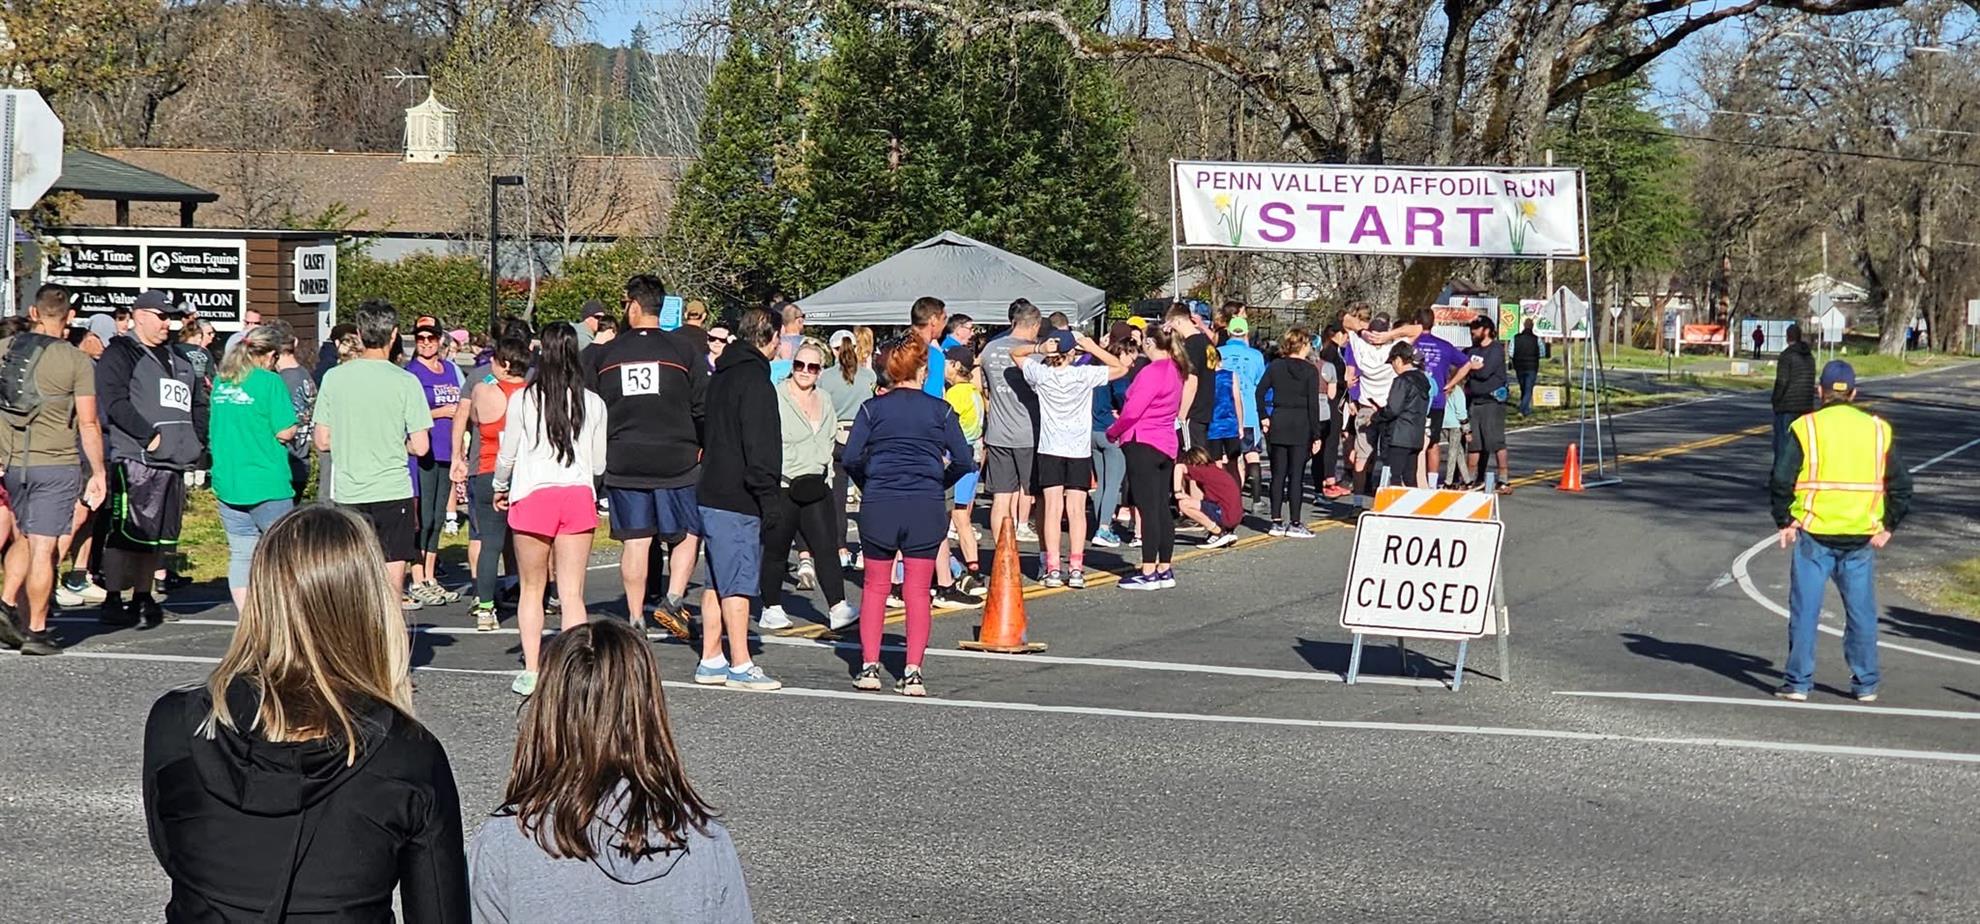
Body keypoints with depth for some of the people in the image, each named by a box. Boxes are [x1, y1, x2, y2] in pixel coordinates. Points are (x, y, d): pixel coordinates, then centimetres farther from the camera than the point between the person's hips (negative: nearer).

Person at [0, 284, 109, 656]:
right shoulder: (76, 361, -7)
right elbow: (88, 424, -7)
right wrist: (98, 472, 1)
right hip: (57, 463, -4)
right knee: (43, 549, -1)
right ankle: (35, 632, 4)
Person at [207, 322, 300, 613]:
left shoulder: (221, 382, 10)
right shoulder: (269, 381, -10)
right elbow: (286, 431, -12)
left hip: (227, 482, 6)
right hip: (266, 484, -6)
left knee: (240, 554, 8)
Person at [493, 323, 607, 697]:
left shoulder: (522, 399, -3)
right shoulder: (593, 403, 2)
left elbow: (507, 455, 3)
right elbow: (600, 464, 8)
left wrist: (500, 488, 23)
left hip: (533, 495, -1)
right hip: (579, 497, 1)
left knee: (532, 588, 11)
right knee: (572, 593, 2)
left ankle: (531, 672, 10)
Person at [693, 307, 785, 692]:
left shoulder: (720, 376, 16)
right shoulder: (755, 381, -13)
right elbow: (760, 448, -18)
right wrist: (771, 501, -16)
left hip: (711, 495, 9)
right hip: (738, 501, -9)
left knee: (719, 582, 14)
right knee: (738, 583, -6)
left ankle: (711, 661, 18)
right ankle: (741, 666, -3)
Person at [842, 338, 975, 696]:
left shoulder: (873, 408, 3)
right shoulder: (940, 409, 4)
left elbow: (851, 457, -4)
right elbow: (963, 461, 1)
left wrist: (869, 487, 13)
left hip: (878, 505, 0)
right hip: (926, 506, 0)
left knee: (875, 586, 12)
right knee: (918, 590, 4)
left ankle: (869, 667, 9)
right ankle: (912, 673, 0)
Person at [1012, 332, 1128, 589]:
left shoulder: (1041, 374, -5)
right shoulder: (1085, 374, -7)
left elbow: (1015, 353, 10)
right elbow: (1121, 367, 5)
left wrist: (1038, 348, -8)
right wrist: (1093, 348, -1)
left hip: (1050, 450, 1)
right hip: (1080, 450, 0)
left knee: (1053, 508, 0)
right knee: (1076, 510, 1)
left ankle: (1053, 569, -4)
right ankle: (1076, 569, -2)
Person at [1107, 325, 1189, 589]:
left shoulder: (1151, 372, -16)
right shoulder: (1175, 371, 11)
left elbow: (1132, 411, -19)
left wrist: (1112, 432, -1)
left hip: (1143, 444, -9)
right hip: (1166, 445, 9)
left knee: (1147, 508, -7)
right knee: (1161, 508, 11)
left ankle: (1148, 572, -6)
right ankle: (1165, 569, 15)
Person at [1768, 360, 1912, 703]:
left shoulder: (1806, 427, -4)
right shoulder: (1878, 430, 6)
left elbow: (1781, 479, -7)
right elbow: (1900, 484, 7)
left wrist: (1784, 522, 4)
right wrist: (1888, 526, 15)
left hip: (1813, 534, -3)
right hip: (1861, 538, 3)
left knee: (1805, 608, 3)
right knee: (1861, 611, 11)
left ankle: (1798, 681, 4)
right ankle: (1865, 684, 16)